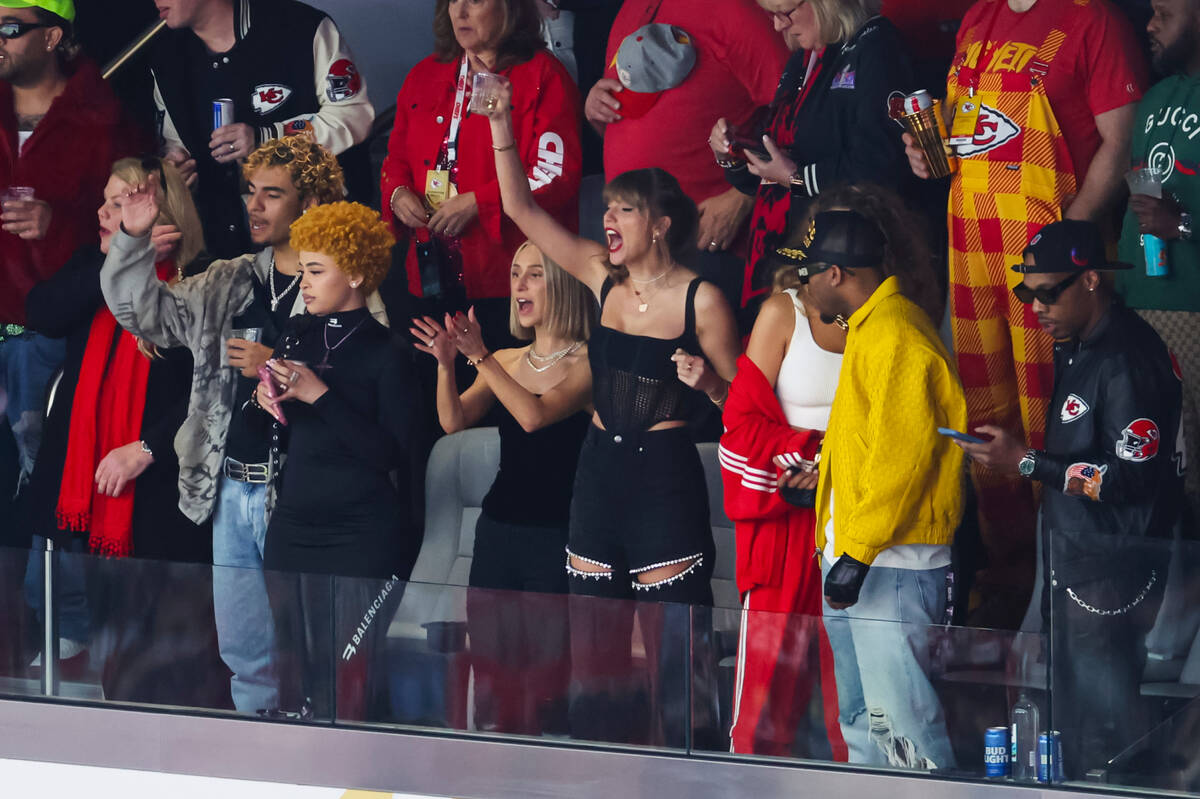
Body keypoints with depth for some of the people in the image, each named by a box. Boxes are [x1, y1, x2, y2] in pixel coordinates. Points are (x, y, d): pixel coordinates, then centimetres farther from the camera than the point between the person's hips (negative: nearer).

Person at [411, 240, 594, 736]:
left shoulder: (586, 362, -5)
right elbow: (454, 420, 1)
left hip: (555, 535, -6)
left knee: (542, 690, -9)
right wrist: (447, 364, -16)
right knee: (490, 682, 4)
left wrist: (480, 356, -24)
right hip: (498, 526, 6)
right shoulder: (507, 362, 13)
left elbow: (535, 415, -20)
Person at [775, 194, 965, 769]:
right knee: (860, 720, 14)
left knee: (899, 716, -13)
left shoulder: (894, 337, -15)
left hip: (892, 564, -11)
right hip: (855, 561, 11)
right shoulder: (867, 330, 19)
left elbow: (902, 454, -22)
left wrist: (858, 551, -22)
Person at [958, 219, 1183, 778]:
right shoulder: (1078, 349, 13)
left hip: (1112, 577, -10)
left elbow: (1137, 476, -23)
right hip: (1076, 565, 10)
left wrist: (1028, 462, -20)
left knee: (1103, 735, -7)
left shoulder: (1127, 359, -19)